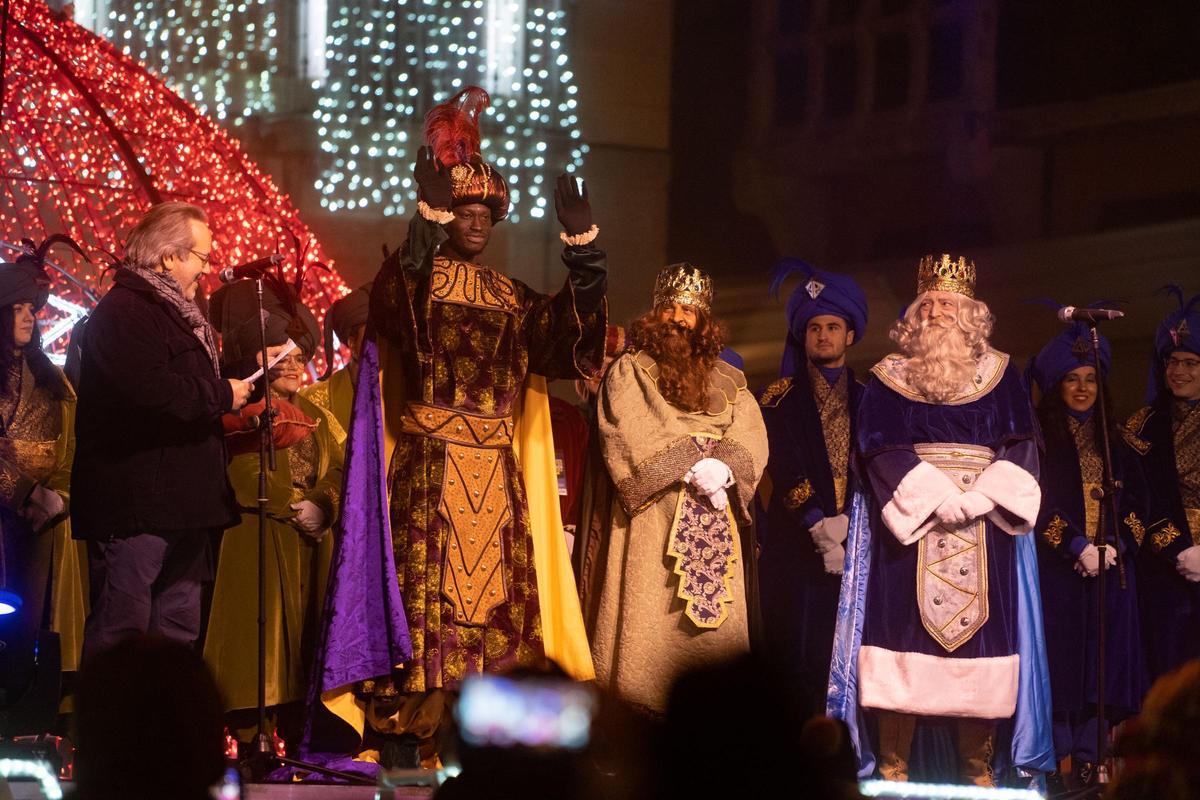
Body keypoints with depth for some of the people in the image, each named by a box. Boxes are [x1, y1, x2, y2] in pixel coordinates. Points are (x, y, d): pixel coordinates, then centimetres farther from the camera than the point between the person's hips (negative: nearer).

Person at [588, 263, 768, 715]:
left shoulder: (728, 382, 18)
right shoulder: (629, 372, 7)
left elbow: (751, 438, 6)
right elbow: (630, 436, -7)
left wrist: (722, 468, -15)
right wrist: (690, 467, -16)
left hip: (714, 521, 4)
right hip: (652, 513, -4)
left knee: (713, 616, -1)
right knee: (651, 614, -10)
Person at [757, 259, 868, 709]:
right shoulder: (780, 399, 8)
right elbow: (784, 467, -3)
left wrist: (847, 524, -10)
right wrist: (817, 525, -16)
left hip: (857, 542, 2)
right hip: (796, 542, -2)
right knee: (799, 654, -7)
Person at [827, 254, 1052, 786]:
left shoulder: (1000, 376, 12)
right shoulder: (890, 377, 8)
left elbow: (1021, 447, 4)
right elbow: (880, 447, -3)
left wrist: (980, 496, -12)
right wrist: (936, 495, -15)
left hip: (984, 526, 1)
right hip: (907, 522, -1)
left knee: (979, 637, -4)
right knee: (905, 635, -9)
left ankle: (978, 769, 0)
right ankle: (893, 769, -8)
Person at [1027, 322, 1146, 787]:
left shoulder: (1115, 442, 13)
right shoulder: (1038, 438, 0)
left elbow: (1135, 502, 8)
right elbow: (1036, 503, -8)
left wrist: (1115, 545, -9)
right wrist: (1077, 547, -15)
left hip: (1109, 568, 4)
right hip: (1055, 569, -4)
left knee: (1101, 660, 1)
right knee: (1060, 657, -5)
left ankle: (1088, 757, 4)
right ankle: (1058, 761, -2)